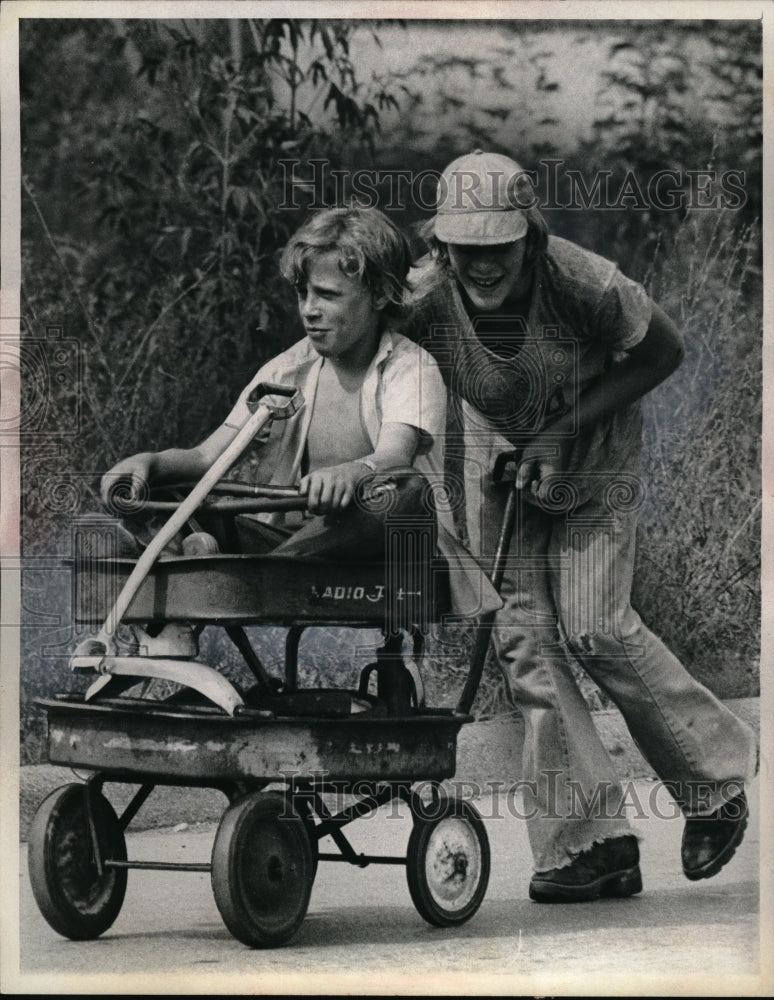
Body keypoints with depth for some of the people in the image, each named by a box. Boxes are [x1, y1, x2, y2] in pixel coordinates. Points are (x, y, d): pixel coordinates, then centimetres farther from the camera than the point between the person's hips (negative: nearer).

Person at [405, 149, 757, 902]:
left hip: (594, 461, -3)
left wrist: (564, 431, -22)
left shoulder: (584, 285, -31)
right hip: (499, 456, 3)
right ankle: (589, 841, 2)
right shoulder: (423, 298, -27)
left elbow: (660, 352, -15)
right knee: (520, 635, -5)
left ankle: (715, 767, 15)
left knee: (592, 626, -11)